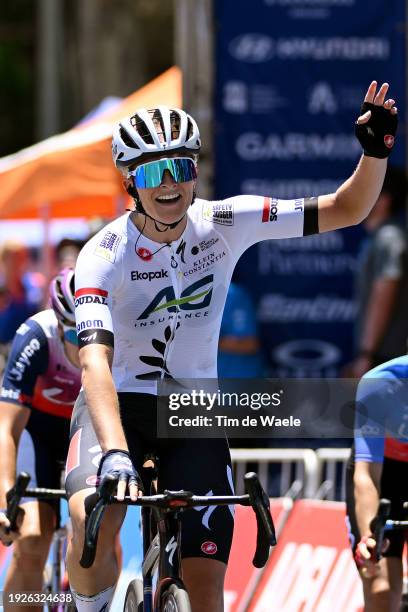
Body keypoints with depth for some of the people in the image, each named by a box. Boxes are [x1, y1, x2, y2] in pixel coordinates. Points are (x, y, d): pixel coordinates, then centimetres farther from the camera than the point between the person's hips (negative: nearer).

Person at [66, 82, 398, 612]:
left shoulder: (224, 224, -12)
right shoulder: (104, 255, -22)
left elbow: (345, 210, -8)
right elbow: (95, 360, -35)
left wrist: (377, 150, -28)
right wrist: (115, 454, -50)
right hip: (119, 403, -3)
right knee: (93, 519, -32)